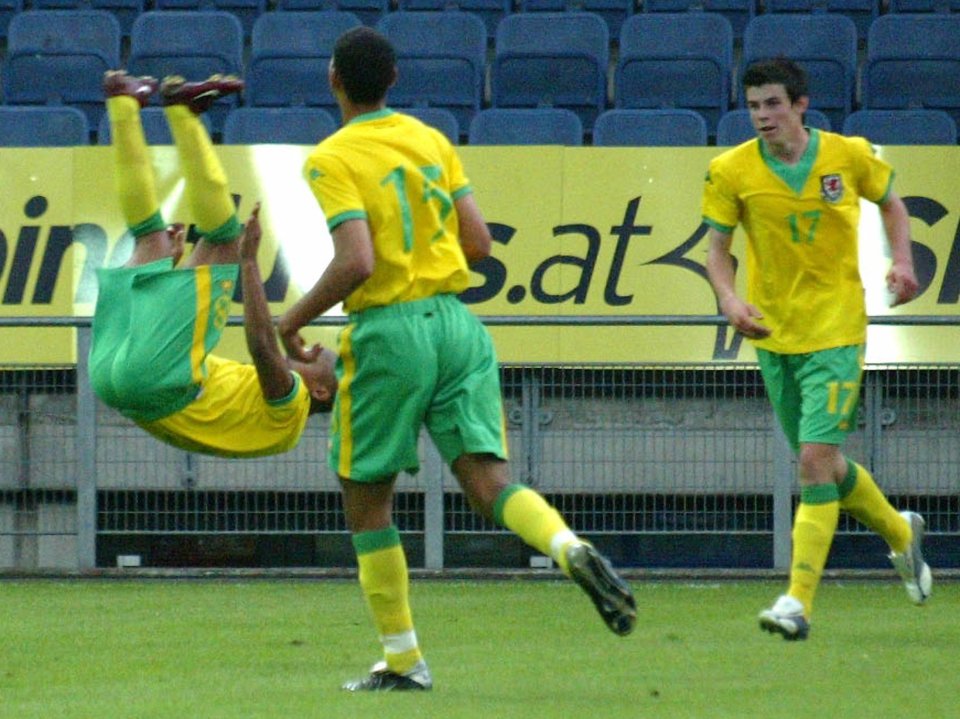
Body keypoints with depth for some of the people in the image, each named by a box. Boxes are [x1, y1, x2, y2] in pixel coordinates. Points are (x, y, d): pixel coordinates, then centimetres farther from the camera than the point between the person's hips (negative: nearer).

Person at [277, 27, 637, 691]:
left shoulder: (331, 160, -8)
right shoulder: (432, 141, 10)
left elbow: (356, 263, -19)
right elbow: (479, 242, 9)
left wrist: (293, 321, -6)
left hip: (387, 332, -5)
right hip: (456, 322, 5)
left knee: (367, 500, 9)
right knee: (489, 480, -1)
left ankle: (403, 661, 11)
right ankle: (573, 550, -30)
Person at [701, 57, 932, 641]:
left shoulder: (850, 155, -5)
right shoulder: (732, 171, -5)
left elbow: (891, 202, 13)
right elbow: (718, 247, 1)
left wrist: (902, 261, -3)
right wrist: (729, 298, -18)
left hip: (837, 330, -3)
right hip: (773, 334, 3)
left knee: (815, 458, -15)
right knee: (824, 464, 14)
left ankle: (799, 601, -16)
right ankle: (901, 533, 43)